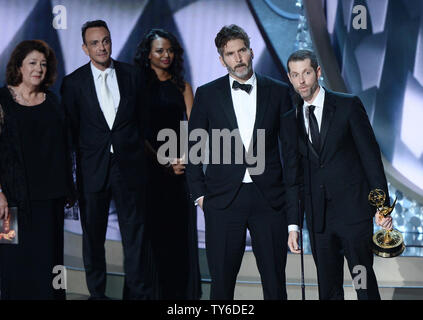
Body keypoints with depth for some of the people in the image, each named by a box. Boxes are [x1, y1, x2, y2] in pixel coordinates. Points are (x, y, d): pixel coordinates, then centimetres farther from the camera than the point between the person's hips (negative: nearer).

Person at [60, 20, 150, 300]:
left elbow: (141, 119, 11)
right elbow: (71, 130, 3)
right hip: (92, 170, 0)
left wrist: (137, 151, 8)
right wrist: (84, 159, 1)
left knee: (135, 232, 3)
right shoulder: (73, 82, 0)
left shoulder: (131, 75, 4)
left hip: (129, 167, 1)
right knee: (93, 234, 9)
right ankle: (97, 292, 22)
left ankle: (139, 292, 13)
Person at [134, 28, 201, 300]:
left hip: (180, 163, 2)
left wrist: (183, 156, -13)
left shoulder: (182, 86, 11)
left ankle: (183, 290, 10)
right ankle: (159, 290, 8)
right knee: (155, 228, 0)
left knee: (181, 227, 2)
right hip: (149, 163, -2)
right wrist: (163, 161, -10)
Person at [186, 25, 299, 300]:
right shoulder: (207, 94, 6)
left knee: (275, 282, 5)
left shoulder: (278, 92, 6)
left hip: (269, 198, 0)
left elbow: (291, 148, 6)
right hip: (223, 199, 0)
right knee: (221, 282, 4)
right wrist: (199, 193, 2)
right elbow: (193, 147, 11)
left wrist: (293, 201, 1)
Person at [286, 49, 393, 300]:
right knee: (328, 288, 9)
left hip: (353, 211, -3)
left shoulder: (348, 105, -3)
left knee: (364, 282, 3)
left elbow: (370, 155, -3)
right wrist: (294, 225, 8)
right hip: (318, 218, 3)